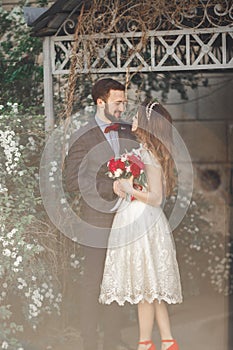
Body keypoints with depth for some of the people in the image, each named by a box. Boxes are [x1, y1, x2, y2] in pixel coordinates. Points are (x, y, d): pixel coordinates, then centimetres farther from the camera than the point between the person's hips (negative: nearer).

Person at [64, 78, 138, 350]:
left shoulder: (129, 132, 8)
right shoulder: (83, 137, -8)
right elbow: (72, 182, -11)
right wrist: (112, 186, -18)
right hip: (97, 221, -5)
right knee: (92, 283, 2)